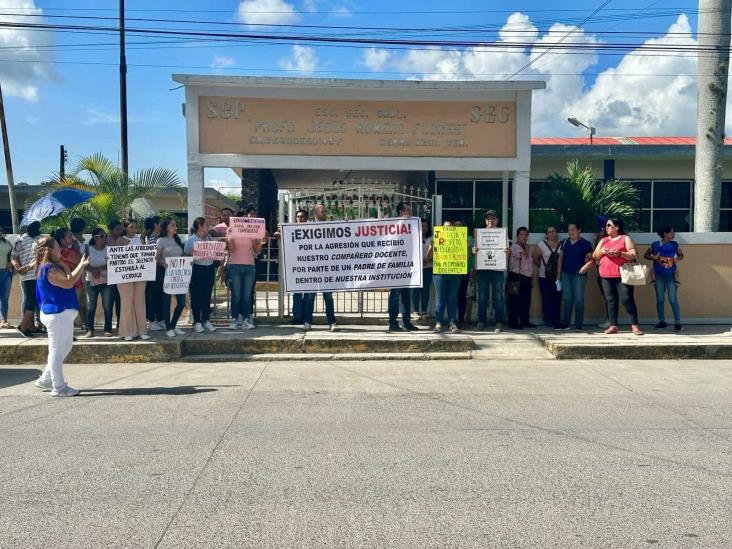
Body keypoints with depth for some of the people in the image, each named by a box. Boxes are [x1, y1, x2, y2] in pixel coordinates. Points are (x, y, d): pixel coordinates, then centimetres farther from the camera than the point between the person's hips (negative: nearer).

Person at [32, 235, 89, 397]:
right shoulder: (49, 269, -18)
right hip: (57, 314, -11)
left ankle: (46, 379, 28)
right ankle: (59, 387, 6)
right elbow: (68, 282, -26)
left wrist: (81, 265, 10)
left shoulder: (55, 266, 15)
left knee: (66, 346, 19)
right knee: (57, 350, -2)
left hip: (62, 312, 11)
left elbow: (69, 279, 17)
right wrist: (82, 265, -20)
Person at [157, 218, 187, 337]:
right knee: (167, 301, 1)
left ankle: (173, 325, 19)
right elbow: (157, 258, -5)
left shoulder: (177, 240, 14)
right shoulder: (161, 241, -2)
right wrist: (163, 263, -24)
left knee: (181, 302, 1)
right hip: (166, 273, -5)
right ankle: (168, 328, 11)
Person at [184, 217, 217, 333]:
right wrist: (194, 254, -23)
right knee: (196, 297, 1)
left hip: (210, 269, 5)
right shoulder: (191, 240, -5)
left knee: (207, 296, 9)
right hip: (197, 270, -5)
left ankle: (206, 321, 16)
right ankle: (197, 322, 9)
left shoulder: (209, 238, 11)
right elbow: (186, 256, -7)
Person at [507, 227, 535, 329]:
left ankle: (525, 321, 17)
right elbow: (524, 256, -20)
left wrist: (532, 275, 17)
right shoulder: (514, 247, -7)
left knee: (526, 300, 9)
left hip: (527, 277, 8)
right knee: (515, 300, -7)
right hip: (517, 276, -8)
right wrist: (526, 247, -5)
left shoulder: (528, 248, 19)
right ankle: (513, 322, -5)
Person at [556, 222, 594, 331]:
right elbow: (561, 258, 14)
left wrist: (585, 268, -22)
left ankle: (579, 325, 4)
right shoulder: (565, 243, 11)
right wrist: (559, 273, 10)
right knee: (567, 300, 7)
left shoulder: (585, 243, -2)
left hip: (579, 275, -4)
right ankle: (565, 323, 11)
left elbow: (591, 259, -5)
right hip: (566, 274, 4)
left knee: (579, 300, -1)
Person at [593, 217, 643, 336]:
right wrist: (601, 251, -6)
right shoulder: (603, 240, 19)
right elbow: (594, 256, 15)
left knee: (627, 299, -9)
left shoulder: (625, 238, 6)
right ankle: (613, 326, 6)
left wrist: (620, 253, -17)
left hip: (622, 275, -5)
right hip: (606, 276, 5)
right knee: (611, 300, 4)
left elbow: (633, 255, -3)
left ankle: (634, 326, -6)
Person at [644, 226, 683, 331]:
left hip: (671, 276, -1)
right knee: (660, 299, 7)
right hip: (659, 276, 1)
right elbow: (645, 255, 10)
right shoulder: (655, 245, 0)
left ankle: (678, 322, -3)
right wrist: (653, 257, -10)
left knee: (673, 300, -6)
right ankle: (662, 321, 18)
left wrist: (678, 259, -5)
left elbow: (681, 255, 17)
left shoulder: (674, 245, 3)